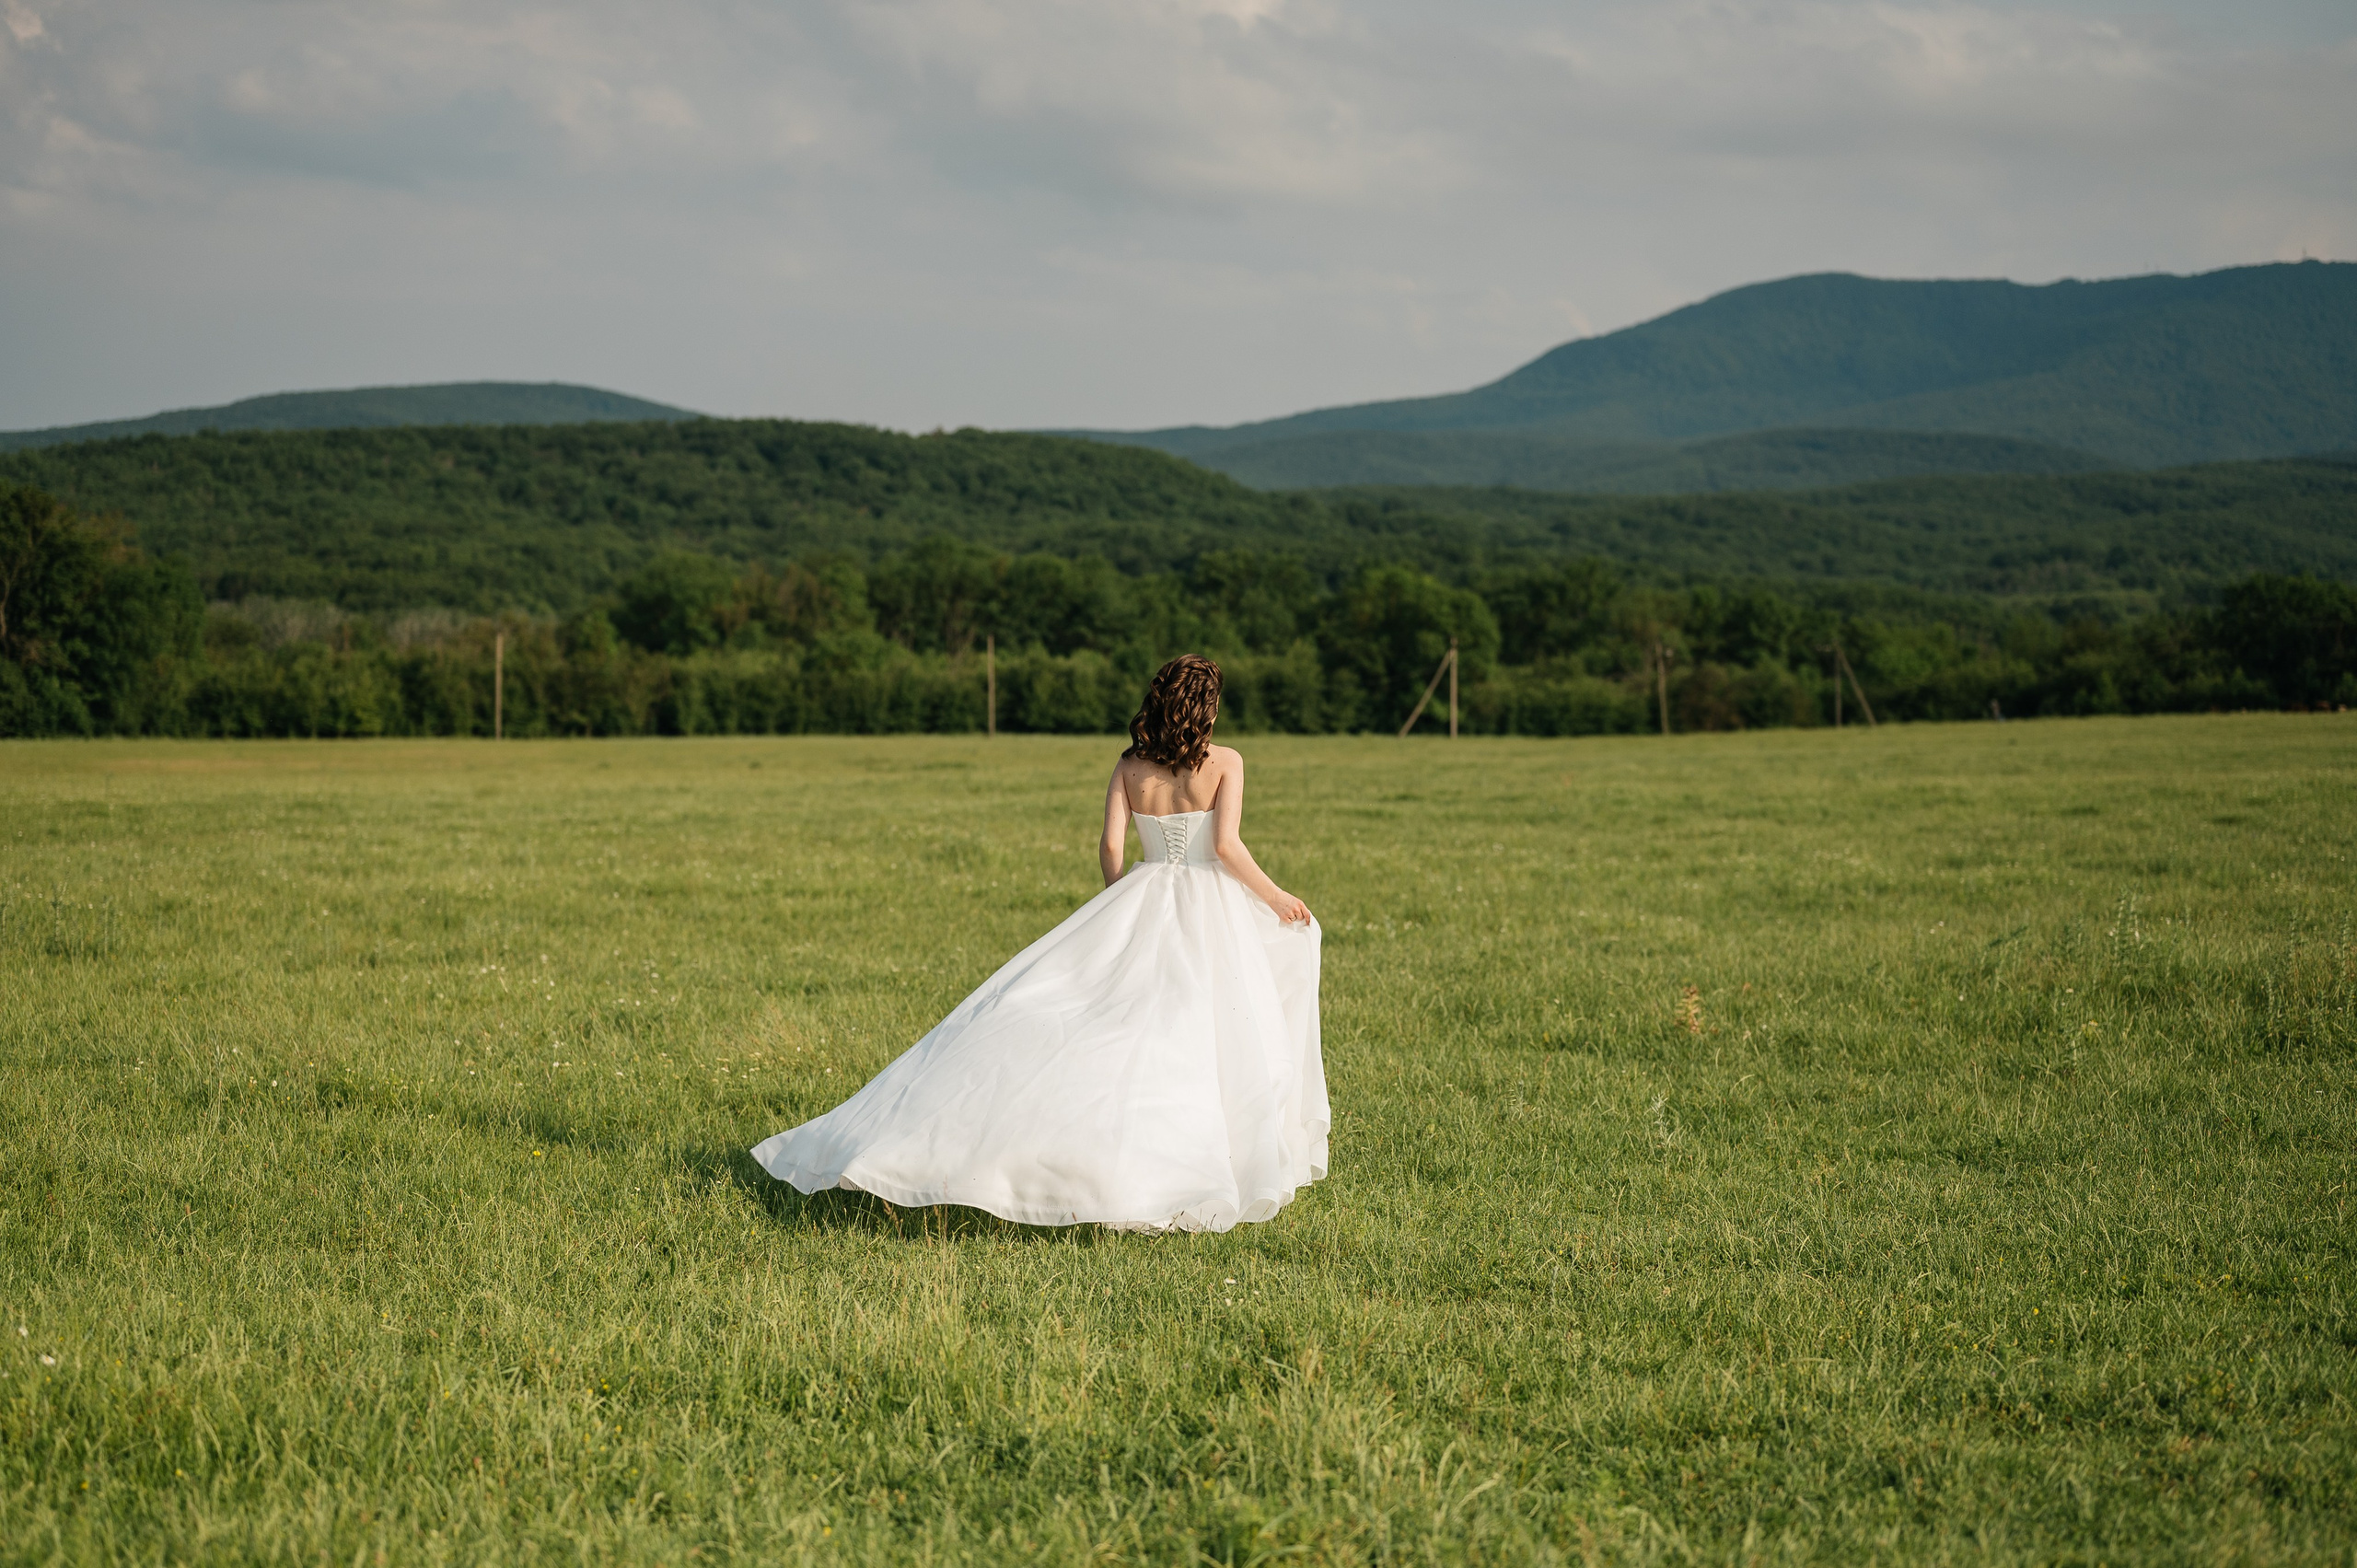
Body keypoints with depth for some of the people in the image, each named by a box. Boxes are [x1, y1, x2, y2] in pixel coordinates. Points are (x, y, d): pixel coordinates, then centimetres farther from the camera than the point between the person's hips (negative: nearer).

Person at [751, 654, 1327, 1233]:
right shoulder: (1225, 763, -5)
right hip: (1212, 915, -3)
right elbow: (1227, 845, -15)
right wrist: (1275, 897, -2)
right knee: (1217, 1046, 0)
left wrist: (1122, 911, 14)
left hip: (1143, 902, 3)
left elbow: (1110, 848, -1)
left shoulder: (1129, 766, 4)